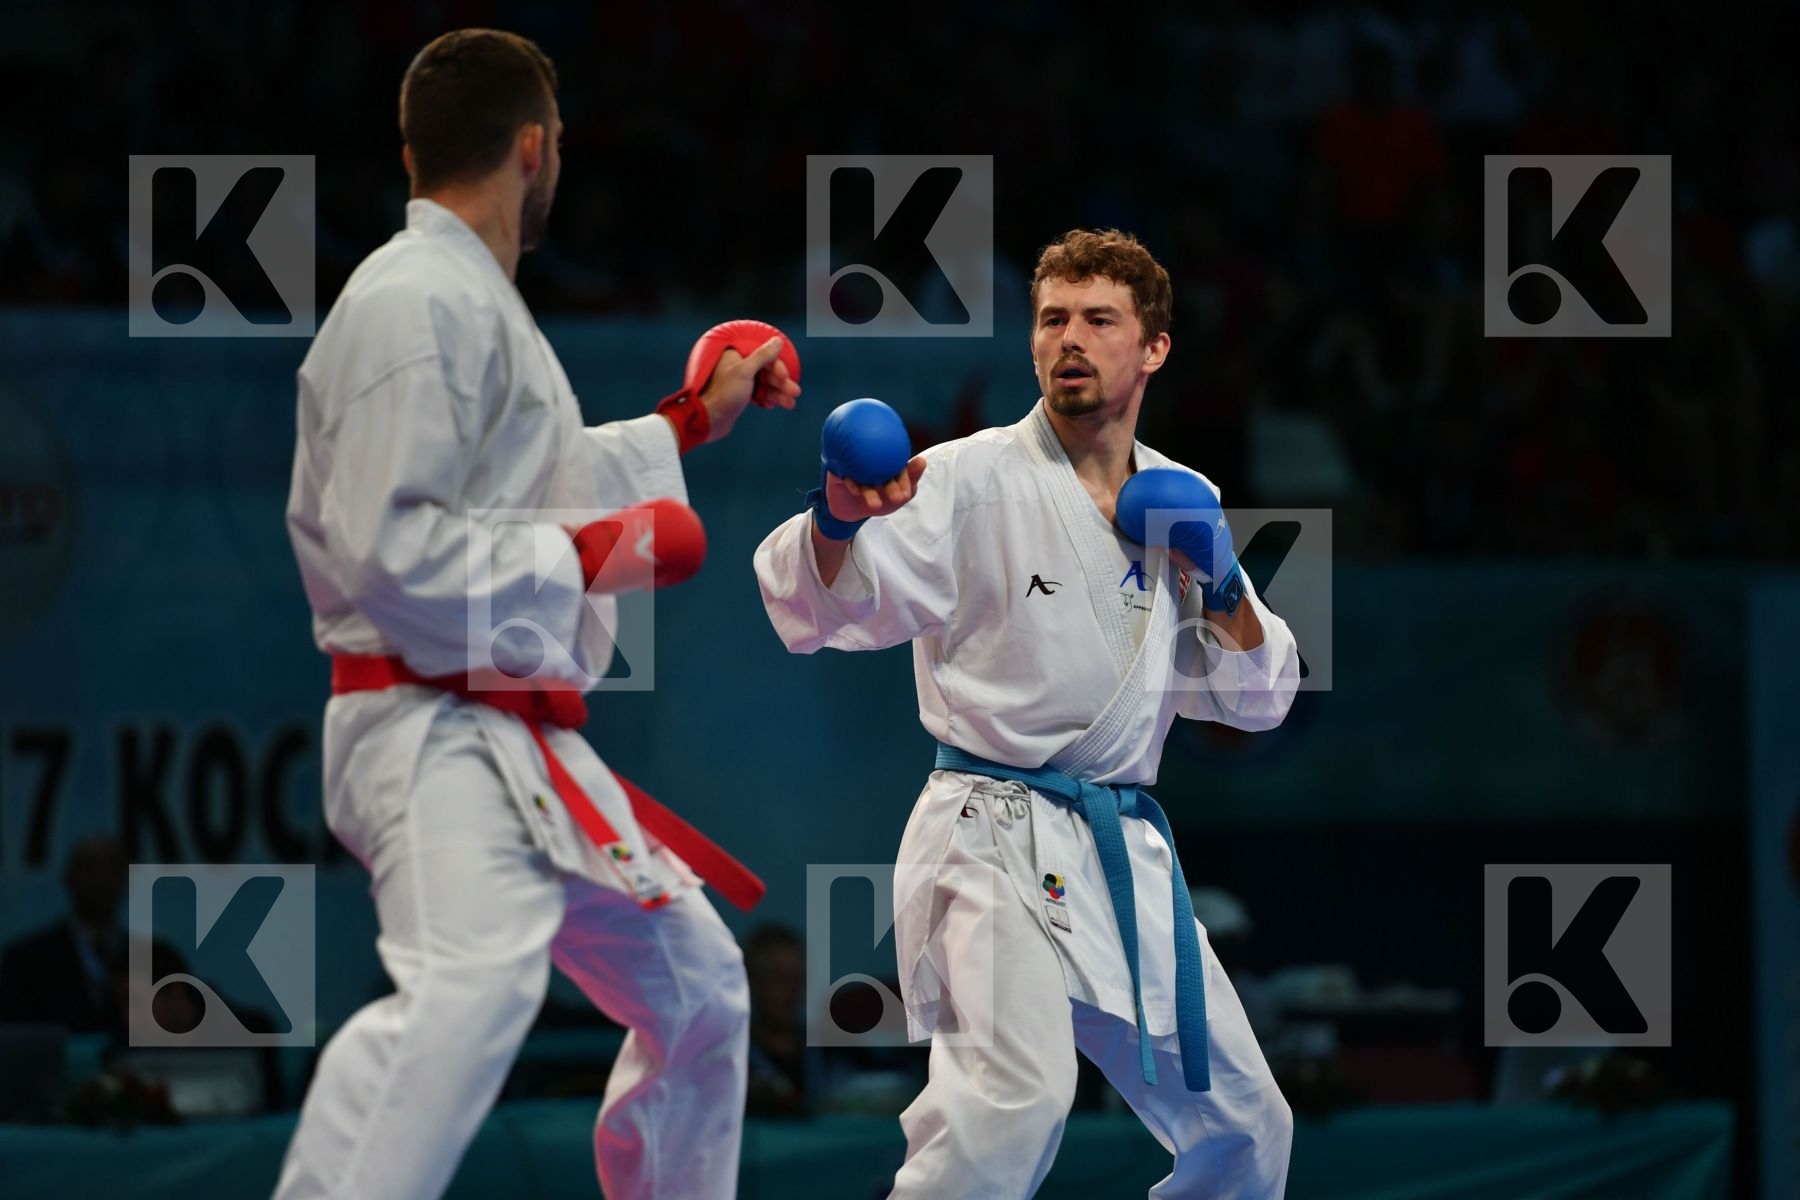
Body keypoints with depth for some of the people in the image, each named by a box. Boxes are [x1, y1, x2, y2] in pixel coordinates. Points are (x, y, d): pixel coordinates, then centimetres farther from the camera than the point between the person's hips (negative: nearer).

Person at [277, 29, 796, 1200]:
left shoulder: (475, 306, 19)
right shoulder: (420, 304, -14)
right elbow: (384, 549, -21)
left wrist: (690, 423, 41)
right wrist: (585, 556, -15)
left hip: (522, 743, 11)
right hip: (440, 736, -11)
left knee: (696, 987, 23)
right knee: (468, 985, -35)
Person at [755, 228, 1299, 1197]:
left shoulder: (1177, 503, 12)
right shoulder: (974, 481, -6)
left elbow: (1257, 700, 17)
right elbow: (818, 606, -16)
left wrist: (1221, 587, -2)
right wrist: (838, 519, -37)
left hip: (1126, 855, 7)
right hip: (996, 836, -7)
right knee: (1018, 1096, -31)